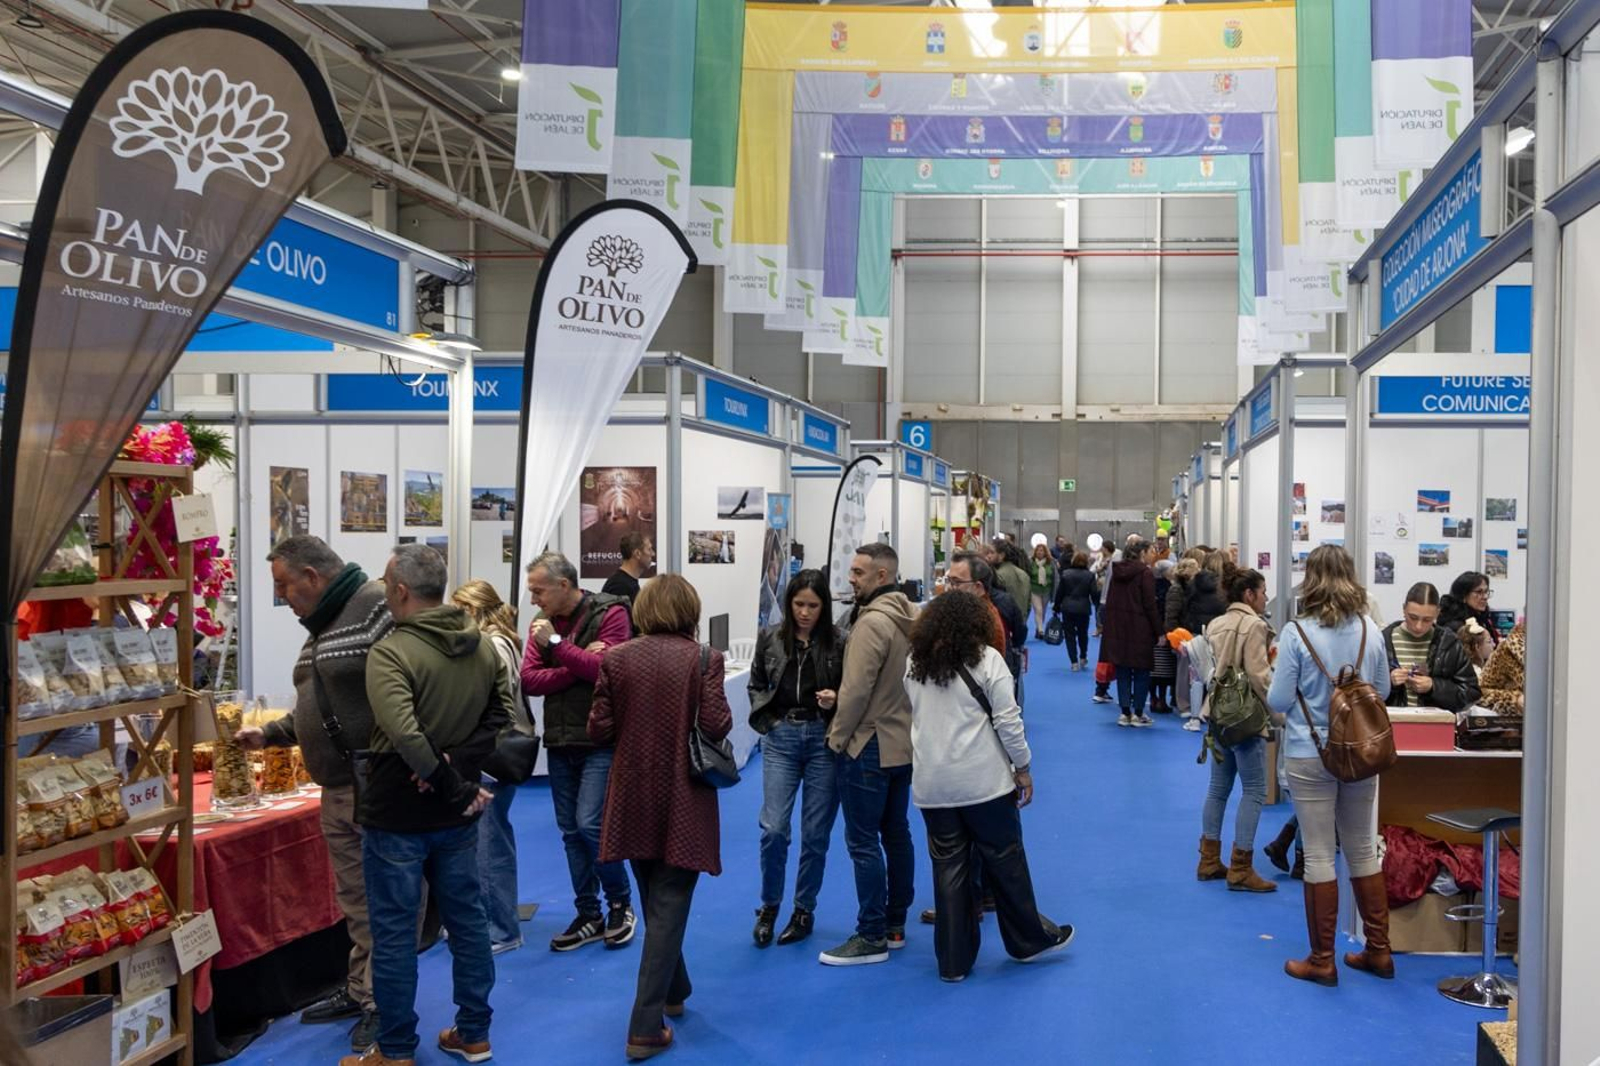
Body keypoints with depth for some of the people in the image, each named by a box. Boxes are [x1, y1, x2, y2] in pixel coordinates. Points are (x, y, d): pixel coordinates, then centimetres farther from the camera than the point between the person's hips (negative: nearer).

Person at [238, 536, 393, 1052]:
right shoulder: (320, 625, 17)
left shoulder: (377, 607, -16)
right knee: (354, 899, 18)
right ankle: (360, 989, 30)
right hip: (338, 789, 9)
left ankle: (383, 1004, 11)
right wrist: (268, 734, 21)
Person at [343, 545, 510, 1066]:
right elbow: (502, 714, 0)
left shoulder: (390, 652, -19)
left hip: (398, 814, -6)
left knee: (394, 933, 6)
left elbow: (405, 736, -30)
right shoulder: (484, 647, 3)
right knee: (467, 920, 16)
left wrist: (457, 787, -21)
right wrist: (458, 763, -11)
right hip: (455, 815, 6)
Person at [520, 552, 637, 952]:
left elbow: (607, 669, -21)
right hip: (560, 741, 6)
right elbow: (528, 680, -2)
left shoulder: (610, 614, -8)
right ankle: (589, 916, 21)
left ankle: (620, 903, 11)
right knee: (571, 831, 9)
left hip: (600, 740, -6)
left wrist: (556, 645, -20)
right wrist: (578, 666, -16)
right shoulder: (544, 622, 8)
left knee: (589, 824, -11)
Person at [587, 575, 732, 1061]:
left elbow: (599, 731, -3)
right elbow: (717, 728, -16)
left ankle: (673, 991, 40)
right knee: (668, 907, 2)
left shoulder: (616, 658, -3)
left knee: (654, 902, 21)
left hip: (635, 800, 3)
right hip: (682, 803, -3)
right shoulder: (704, 659, -11)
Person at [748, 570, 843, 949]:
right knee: (773, 829, -4)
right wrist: (766, 720, 2)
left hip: (823, 739, -1)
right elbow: (756, 685, 14)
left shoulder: (838, 643, -6)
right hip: (781, 737, 1)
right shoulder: (770, 640, 1)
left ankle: (804, 910, 24)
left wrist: (835, 700, -18)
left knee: (815, 833, 6)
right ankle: (769, 906, 18)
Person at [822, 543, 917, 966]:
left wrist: (837, 735, -10)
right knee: (896, 833, 16)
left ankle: (871, 938, 2)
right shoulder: (911, 618, 6)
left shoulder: (872, 622, -21)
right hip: (904, 741, 9)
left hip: (870, 745, -9)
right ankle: (895, 925, 25)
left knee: (864, 842, -2)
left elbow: (856, 689, -22)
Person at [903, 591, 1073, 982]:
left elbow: (913, 718, 10)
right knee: (1005, 859, 11)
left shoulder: (913, 663, 6)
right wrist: (1023, 767, 0)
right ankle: (1029, 940, 26)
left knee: (948, 866, 9)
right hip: (983, 780, -4)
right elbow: (1008, 719, -9)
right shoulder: (985, 659, -7)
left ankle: (953, 961, 15)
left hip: (931, 784, 4)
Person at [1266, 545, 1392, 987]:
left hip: (1311, 756, -4)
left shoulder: (1297, 634, -14)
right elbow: (1382, 691, 9)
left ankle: (1322, 960, 12)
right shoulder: (1371, 631, -2)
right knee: (1364, 851, 16)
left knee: (1319, 856, 4)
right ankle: (1378, 950, 25)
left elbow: (1278, 701, -10)